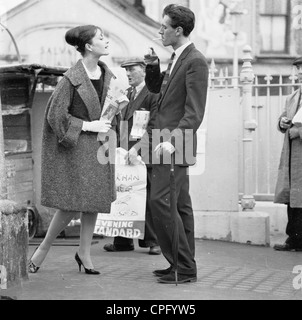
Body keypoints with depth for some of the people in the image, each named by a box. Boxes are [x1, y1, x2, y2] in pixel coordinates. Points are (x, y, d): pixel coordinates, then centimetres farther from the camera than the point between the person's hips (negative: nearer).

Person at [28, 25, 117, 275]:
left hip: (99, 146, 6)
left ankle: (85, 253, 21)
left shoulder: (107, 74, 5)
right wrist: (88, 125, -16)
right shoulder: (72, 78, -15)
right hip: (76, 146, -6)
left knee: (95, 201, 8)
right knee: (71, 205, -5)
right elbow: (55, 115, -15)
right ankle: (43, 250, 14)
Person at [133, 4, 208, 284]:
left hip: (174, 145, -10)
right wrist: (152, 65, 10)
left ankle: (183, 268, -8)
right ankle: (184, 266, 18)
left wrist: (172, 140, -26)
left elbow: (195, 112, -19)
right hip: (166, 142, 10)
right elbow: (156, 88, 28)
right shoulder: (177, 58, 16)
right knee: (179, 205, 12)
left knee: (161, 200, -14)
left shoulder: (195, 61, -13)